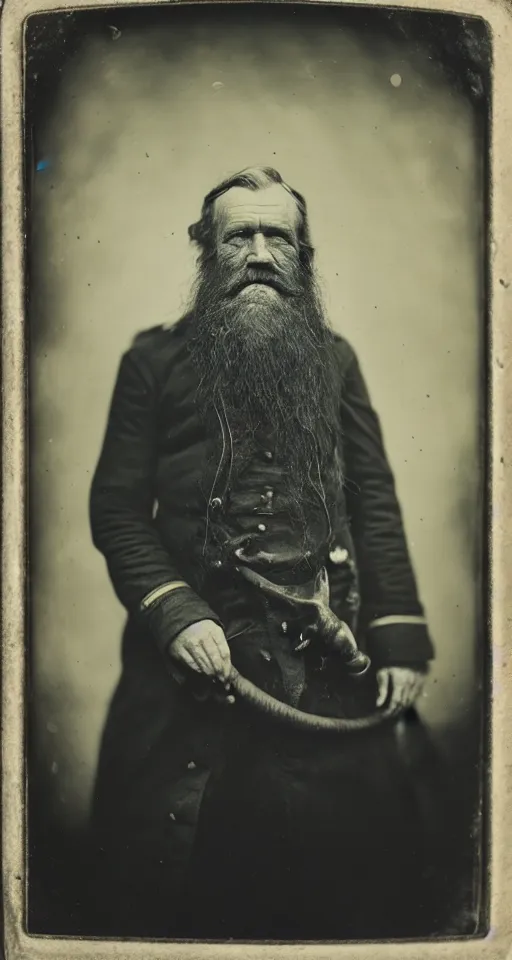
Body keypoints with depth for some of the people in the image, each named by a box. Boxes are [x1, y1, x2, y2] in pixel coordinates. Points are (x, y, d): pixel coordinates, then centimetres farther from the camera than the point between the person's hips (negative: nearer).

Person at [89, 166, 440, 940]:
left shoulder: (334, 360, 15)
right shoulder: (155, 360, 8)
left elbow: (376, 503, 10)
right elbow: (117, 508, 2)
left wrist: (402, 638, 1)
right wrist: (173, 616, -12)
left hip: (330, 657, 2)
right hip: (195, 650, -1)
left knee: (359, 861, 6)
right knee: (170, 875, 4)